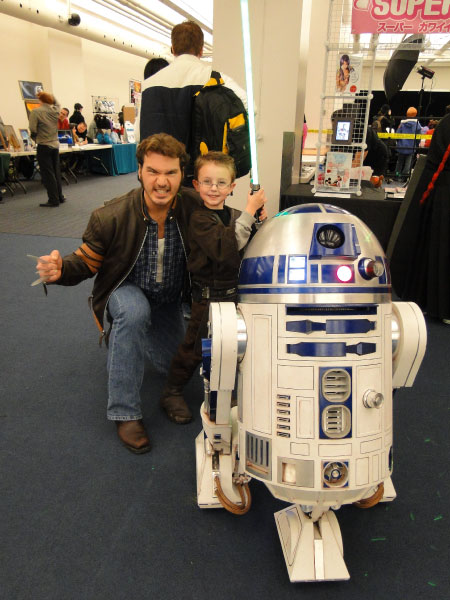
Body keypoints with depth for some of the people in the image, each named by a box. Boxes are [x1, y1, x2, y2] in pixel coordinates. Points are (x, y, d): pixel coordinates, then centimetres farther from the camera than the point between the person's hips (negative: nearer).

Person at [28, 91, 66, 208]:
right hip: (55, 145, 6)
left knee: (47, 174, -1)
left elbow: (33, 130, -14)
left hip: (43, 146, -5)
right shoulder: (55, 110, 3)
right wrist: (49, 95, 24)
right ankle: (60, 197, 21)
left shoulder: (35, 112, -12)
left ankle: (53, 200, 1)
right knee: (56, 172, 14)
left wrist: (35, 138, 5)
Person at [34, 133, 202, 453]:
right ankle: (125, 412, -23)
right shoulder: (111, 217, -24)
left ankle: (142, 337, 40)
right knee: (134, 313, -39)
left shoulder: (193, 207, -19)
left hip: (169, 300, 4)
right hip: (126, 292, -3)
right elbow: (87, 261, -13)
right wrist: (62, 269, -35)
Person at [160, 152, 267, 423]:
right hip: (208, 296, -6)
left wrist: (261, 222, -4)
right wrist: (249, 213, -29)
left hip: (233, 292, 6)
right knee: (195, 346, 4)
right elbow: (225, 248, -32)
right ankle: (172, 393, 24)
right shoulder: (200, 219, -15)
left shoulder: (235, 217, 6)